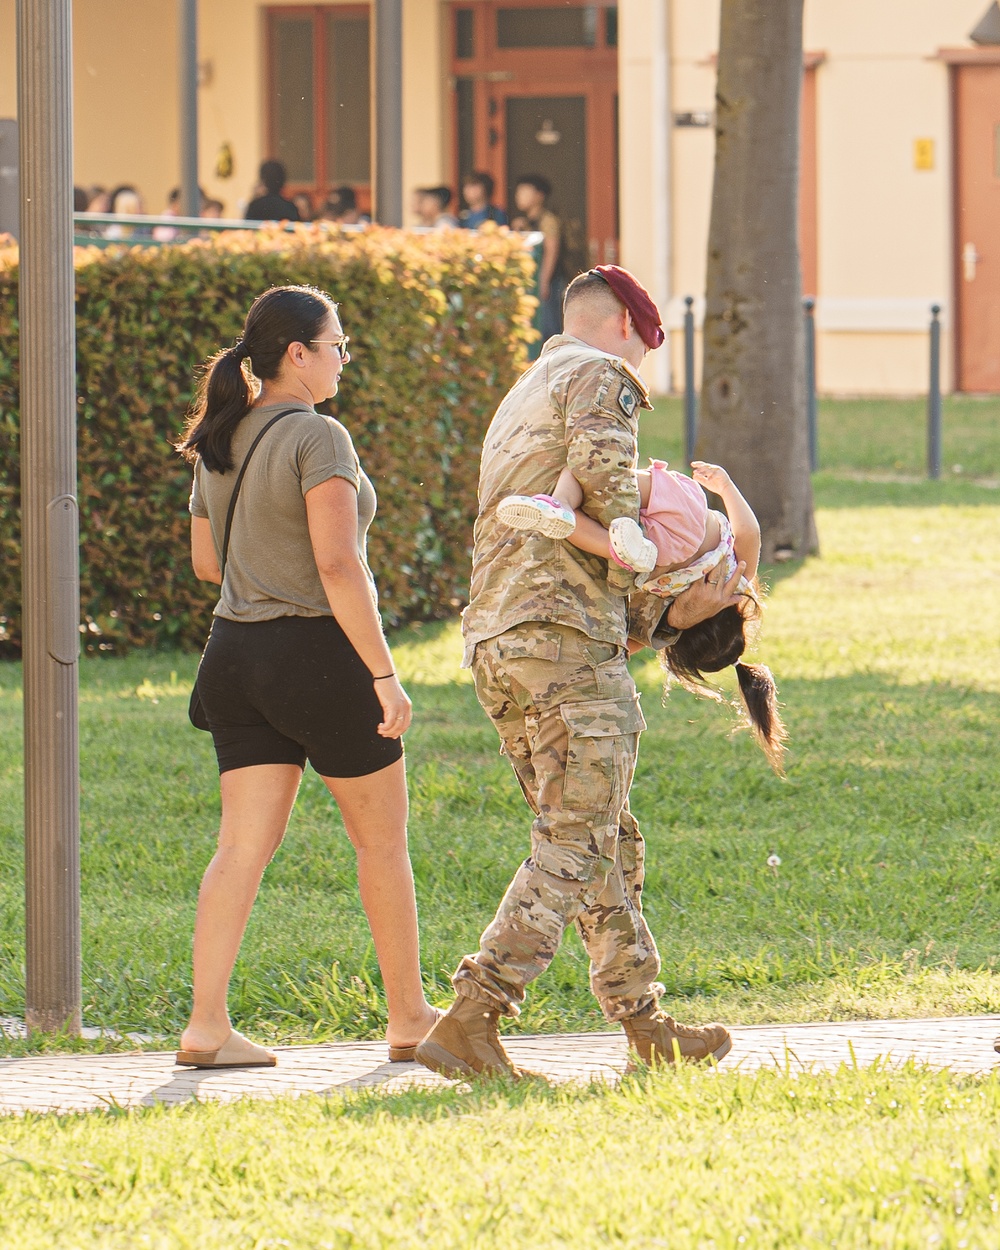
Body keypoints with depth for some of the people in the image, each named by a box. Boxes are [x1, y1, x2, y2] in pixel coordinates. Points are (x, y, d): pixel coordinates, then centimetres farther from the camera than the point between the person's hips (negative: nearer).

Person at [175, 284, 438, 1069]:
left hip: (238, 652, 7)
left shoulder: (220, 444, 10)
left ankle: (207, 1025, -6)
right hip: (319, 652, -7)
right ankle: (410, 1017, 18)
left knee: (245, 844, 3)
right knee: (383, 840, 9)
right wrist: (384, 673, -21)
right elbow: (338, 565, -22)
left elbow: (206, 562, 19)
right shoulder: (318, 438, -15)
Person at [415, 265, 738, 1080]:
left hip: (494, 641, 9)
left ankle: (645, 1025, 19)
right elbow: (603, 470, -20)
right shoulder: (597, 377, 2)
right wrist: (640, 587, -5)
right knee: (574, 846, -9)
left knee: (608, 842, 15)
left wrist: (672, 616, 18)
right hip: (567, 640, -9)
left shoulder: (518, 405, 30)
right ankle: (471, 1022, -18)